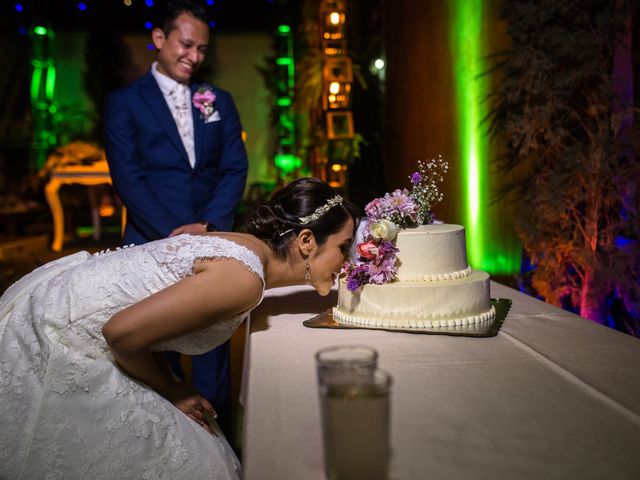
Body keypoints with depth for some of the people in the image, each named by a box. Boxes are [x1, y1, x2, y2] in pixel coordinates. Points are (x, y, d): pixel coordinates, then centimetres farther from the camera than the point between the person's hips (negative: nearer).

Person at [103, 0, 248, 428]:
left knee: (214, 348, 8)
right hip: (154, 244, -2)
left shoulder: (220, 101, 12)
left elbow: (235, 168, 5)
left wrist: (209, 225, -11)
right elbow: (128, 177, -6)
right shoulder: (125, 102, 3)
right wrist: (174, 232, -16)